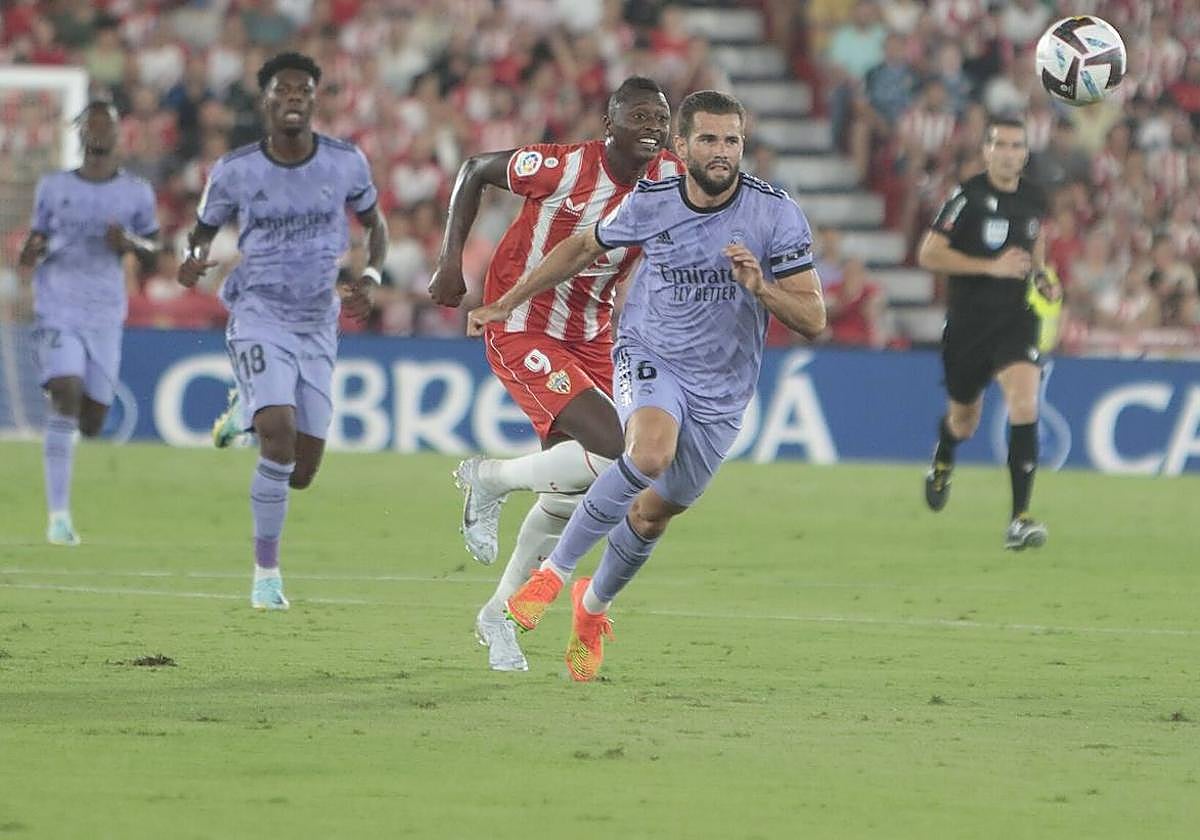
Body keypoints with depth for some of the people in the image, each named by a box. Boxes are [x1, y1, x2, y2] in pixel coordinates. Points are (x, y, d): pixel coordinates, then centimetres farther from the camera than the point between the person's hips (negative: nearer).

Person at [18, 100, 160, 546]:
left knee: (92, 421, 2)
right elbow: (37, 237, 14)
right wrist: (30, 252, -10)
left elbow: (153, 253, 14)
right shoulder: (53, 187, 6)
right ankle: (59, 514, -18)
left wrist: (132, 243, -8)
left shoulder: (136, 193, 7)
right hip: (58, 308, -2)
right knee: (66, 395, -20)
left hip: (106, 313, 2)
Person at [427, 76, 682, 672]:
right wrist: (451, 261, -10)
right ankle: (489, 480, 1)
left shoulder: (672, 180, -6)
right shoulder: (563, 166, -20)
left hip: (589, 340, 7)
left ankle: (499, 613, 31)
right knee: (613, 450, -23)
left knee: (569, 490, 11)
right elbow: (474, 171, -5)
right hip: (522, 332, -7)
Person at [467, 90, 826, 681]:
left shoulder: (776, 215, -14)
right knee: (651, 452, -34)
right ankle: (555, 571, -20)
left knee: (653, 514, 10)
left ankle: (592, 607, 41)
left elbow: (812, 320, -12)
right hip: (650, 358, -1)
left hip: (721, 389, 1)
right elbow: (583, 248, 10)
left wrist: (760, 287, -32)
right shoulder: (649, 204, -10)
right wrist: (505, 305, 14)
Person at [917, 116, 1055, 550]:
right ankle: (942, 462, 55)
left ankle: (1019, 520, -20)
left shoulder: (1034, 198, 4)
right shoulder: (967, 196, -11)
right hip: (968, 320, -2)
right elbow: (929, 254, -14)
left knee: (1024, 407, -21)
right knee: (963, 419, 16)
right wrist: (992, 266, -19)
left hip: (1018, 318, 2)